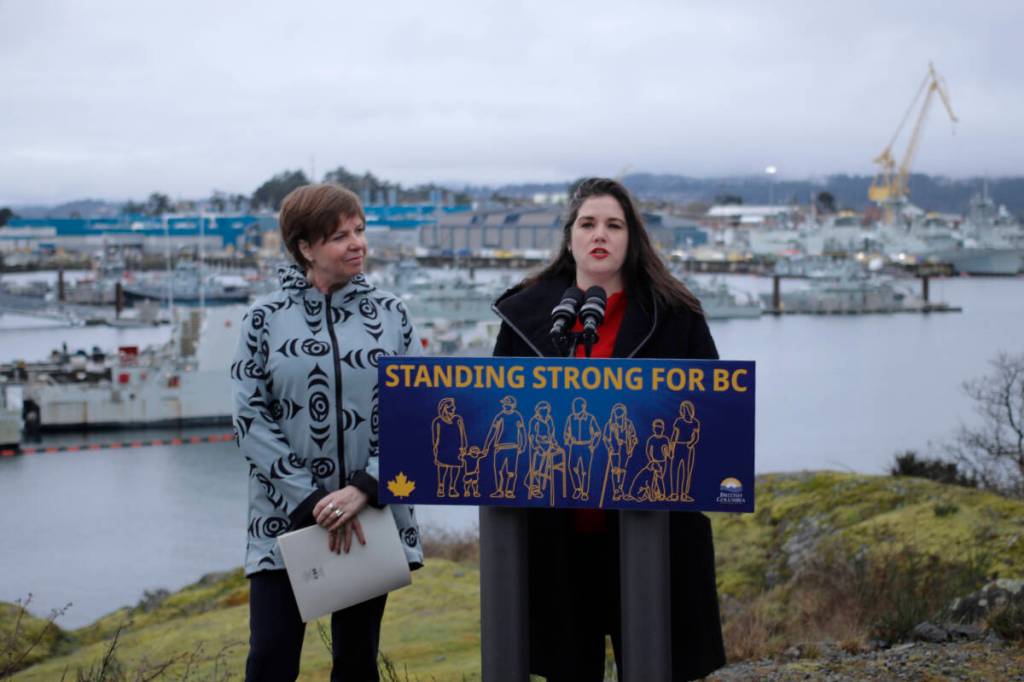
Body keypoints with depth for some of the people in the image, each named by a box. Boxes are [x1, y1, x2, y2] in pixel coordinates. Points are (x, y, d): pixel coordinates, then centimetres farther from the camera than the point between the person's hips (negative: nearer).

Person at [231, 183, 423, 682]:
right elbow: (250, 419, -5)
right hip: (286, 517, -2)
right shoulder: (266, 318, 0)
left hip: (370, 517, 2)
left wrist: (363, 489, -13)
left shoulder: (390, 314, 5)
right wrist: (311, 500, -13)